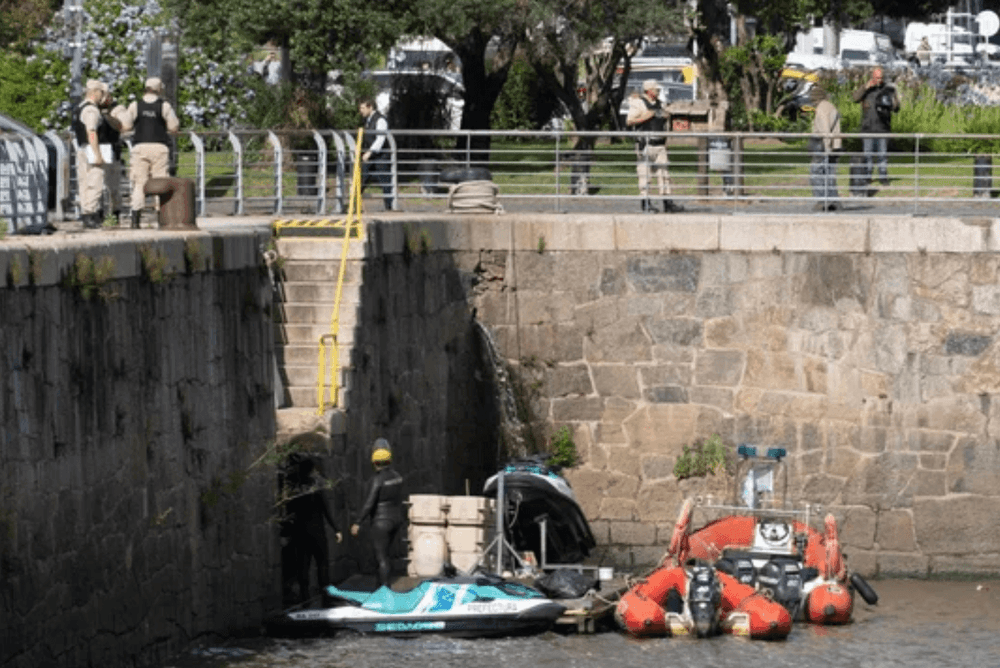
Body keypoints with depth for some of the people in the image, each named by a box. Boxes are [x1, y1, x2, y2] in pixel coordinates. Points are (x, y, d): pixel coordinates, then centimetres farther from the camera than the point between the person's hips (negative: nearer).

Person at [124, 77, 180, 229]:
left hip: (140, 147, 1)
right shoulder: (164, 106, -1)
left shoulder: (135, 106, 2)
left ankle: (135, 221, -5)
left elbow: (126, 126, -1)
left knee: (139, 184, 2)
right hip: (159, 147, -1)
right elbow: (174, 127, 0)